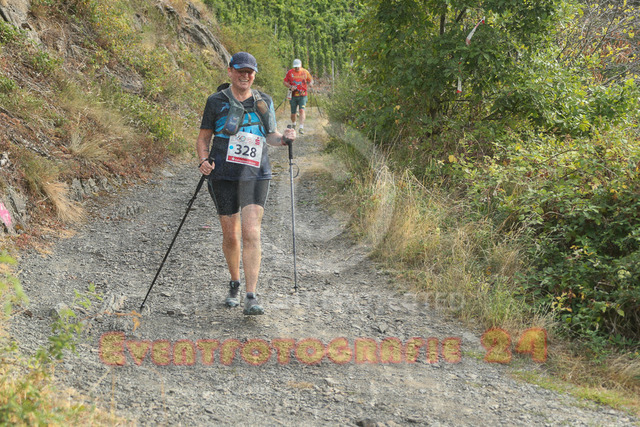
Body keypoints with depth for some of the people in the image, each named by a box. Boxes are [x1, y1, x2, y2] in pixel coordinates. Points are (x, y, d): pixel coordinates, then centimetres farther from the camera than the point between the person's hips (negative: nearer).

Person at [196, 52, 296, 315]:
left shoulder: (264, 102, 9)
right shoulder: (216, 101, 4)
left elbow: (270, 136, 19)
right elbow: (203, 138, 8)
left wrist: (284, 138, -4)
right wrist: (203, 160, -11)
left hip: (255, 175, 0)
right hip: (223, 175, 0)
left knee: (251, 234, -14)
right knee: (230, 235, 8)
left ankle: (251, 299, -13)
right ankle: (234, 285, 33)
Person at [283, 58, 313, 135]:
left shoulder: (305, 72, 2)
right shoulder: (290, 72, 1)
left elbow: (311, 80, 13)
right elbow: (285, 82, 6)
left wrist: (311, 83, -11)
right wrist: (290, 87, -13)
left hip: (302, 95, -1)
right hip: (293, 96, 1)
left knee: (302, 110, -19)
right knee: (293, 113, 7)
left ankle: (301, 127, -21)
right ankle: (293, 124, 37)